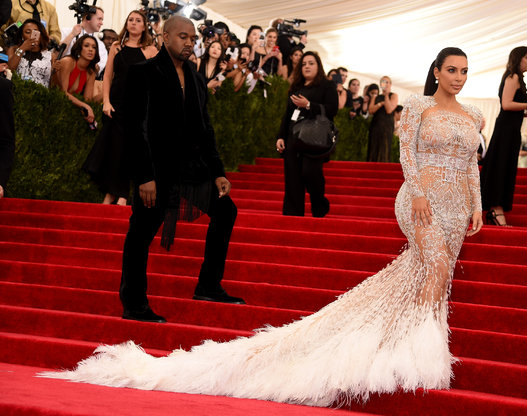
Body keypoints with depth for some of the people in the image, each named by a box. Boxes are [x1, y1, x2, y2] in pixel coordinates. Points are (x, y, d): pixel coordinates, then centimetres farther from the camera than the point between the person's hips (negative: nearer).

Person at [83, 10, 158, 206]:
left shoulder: (150, 50, 3)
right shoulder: (116, 47, 10)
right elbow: (107, 76, 9)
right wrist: (106, 102, -2)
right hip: (116, 102, 2)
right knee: (112, 148, 1)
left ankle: (121, 194, 8)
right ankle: (109, 192, 10)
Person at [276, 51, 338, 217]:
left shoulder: (327, 86, 6)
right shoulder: (296, 88, 24)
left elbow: (332, 110, -8)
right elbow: (287, 114, 25)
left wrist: (308, 105, -15)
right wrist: (281, 136, 15)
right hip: (293, 139, 6)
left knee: (309, 171, -21)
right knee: (292, 181, 0)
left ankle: (320, 207, 2)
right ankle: (292, 215, 2)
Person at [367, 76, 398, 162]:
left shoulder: (393, 96, 7)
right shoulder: (375, 97, 18)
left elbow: (389, 110, -8)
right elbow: (370, 110, 4)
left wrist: (386, 95, -9)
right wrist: (380, 104, -9)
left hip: (387, 126, -4)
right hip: (375, 125, 4)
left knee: (384, 151, -11)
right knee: (373, 151, -4)